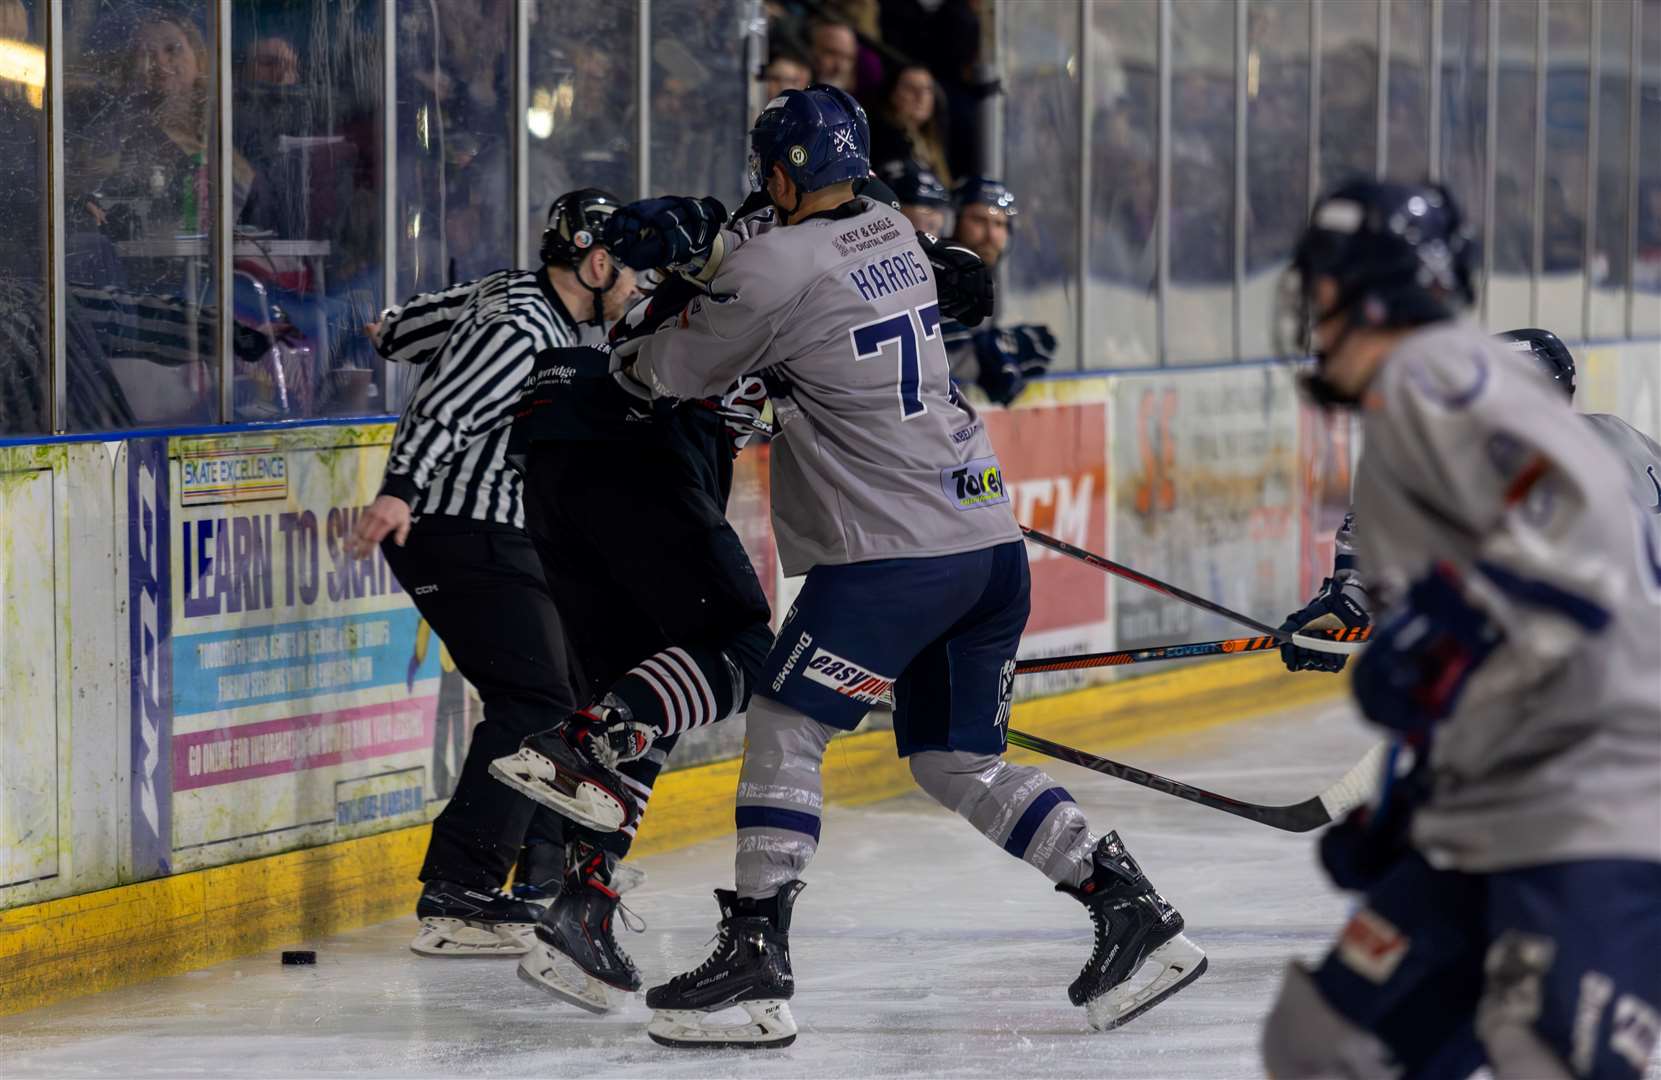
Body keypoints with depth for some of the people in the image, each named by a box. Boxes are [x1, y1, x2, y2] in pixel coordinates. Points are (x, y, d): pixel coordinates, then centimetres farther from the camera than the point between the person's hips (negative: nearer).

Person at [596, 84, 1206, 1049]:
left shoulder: (778, 270, -12)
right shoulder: (892, 234, 13)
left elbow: (678, 372, 1)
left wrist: (632, 355, 23)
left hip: (897, 555, -8)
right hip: (992, 542, 8)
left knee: (786, 729, 0)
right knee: (959, 763, 15)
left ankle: (755, 961, -4)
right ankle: (1134, 912, 8)